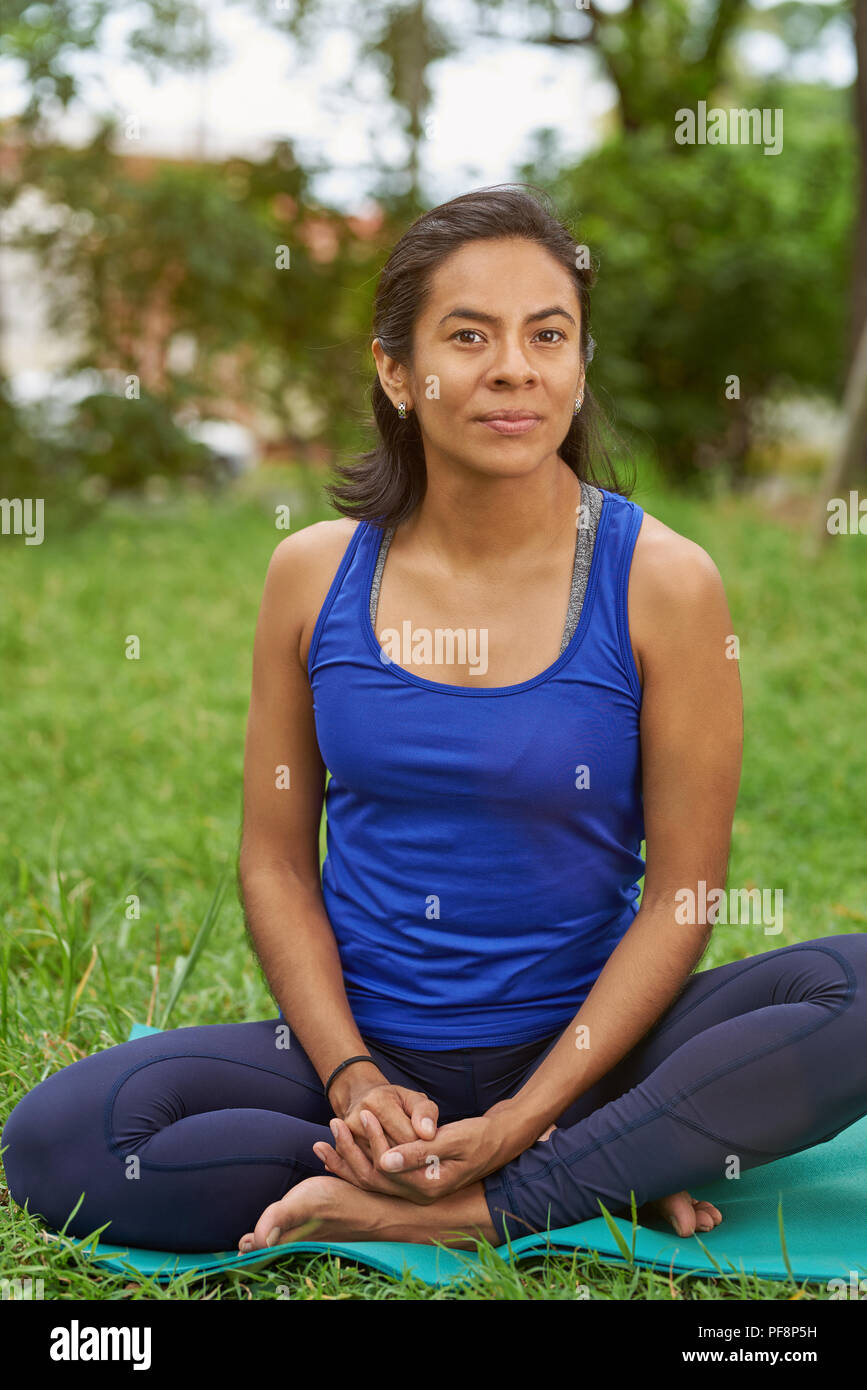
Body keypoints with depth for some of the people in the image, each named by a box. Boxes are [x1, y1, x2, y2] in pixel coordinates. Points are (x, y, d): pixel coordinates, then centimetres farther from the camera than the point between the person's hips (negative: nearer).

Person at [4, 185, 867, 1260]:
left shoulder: (661, 582, -6)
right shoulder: (313, 574, 1)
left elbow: (682, 890, -7)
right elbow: (275, 859, 4)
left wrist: (520, 1120, -15)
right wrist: (351, 1077, -10)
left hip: (580, 1049, -2)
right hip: (364, 1043, 3)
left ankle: (466, 1213, -21)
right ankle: (604, 1180, -15)